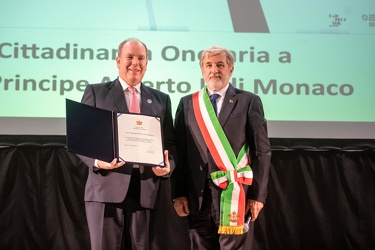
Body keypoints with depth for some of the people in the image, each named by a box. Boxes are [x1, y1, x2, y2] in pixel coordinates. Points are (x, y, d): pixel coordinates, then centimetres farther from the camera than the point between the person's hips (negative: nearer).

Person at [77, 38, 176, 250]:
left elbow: (170, 143, 14)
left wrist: (167, 166, -8)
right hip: (106, 189, -2)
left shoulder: (161, 99, 17)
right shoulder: (95, 92, 10)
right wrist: (97, 161, -15)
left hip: (146, 192, 3)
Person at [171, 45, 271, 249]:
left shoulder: (249, 101, 3)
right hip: (198, 197, 3)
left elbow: (262, 151, 0)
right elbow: (179, 151, 7)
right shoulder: (187, 104, 9)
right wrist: (178, 193, 0)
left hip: (236, 195, -2)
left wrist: (258, 194, -6)